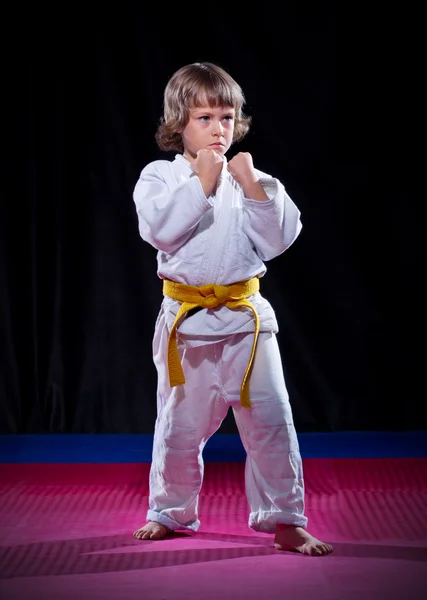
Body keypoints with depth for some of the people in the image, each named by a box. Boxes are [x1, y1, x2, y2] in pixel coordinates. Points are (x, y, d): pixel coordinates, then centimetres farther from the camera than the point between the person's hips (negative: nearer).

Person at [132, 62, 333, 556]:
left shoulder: (250, 178, 4)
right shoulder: (159, 176, -1)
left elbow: (279, 239, -3)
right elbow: (159, 229, -17)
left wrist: (253, 187, -12)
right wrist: (201, 183, -17)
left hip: (246, 315, 1)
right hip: (186, 320, -1)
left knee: (270, 419, -2)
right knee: (179, 424, 10)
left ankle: (284, 518, 12)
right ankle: (169, 511, 31)